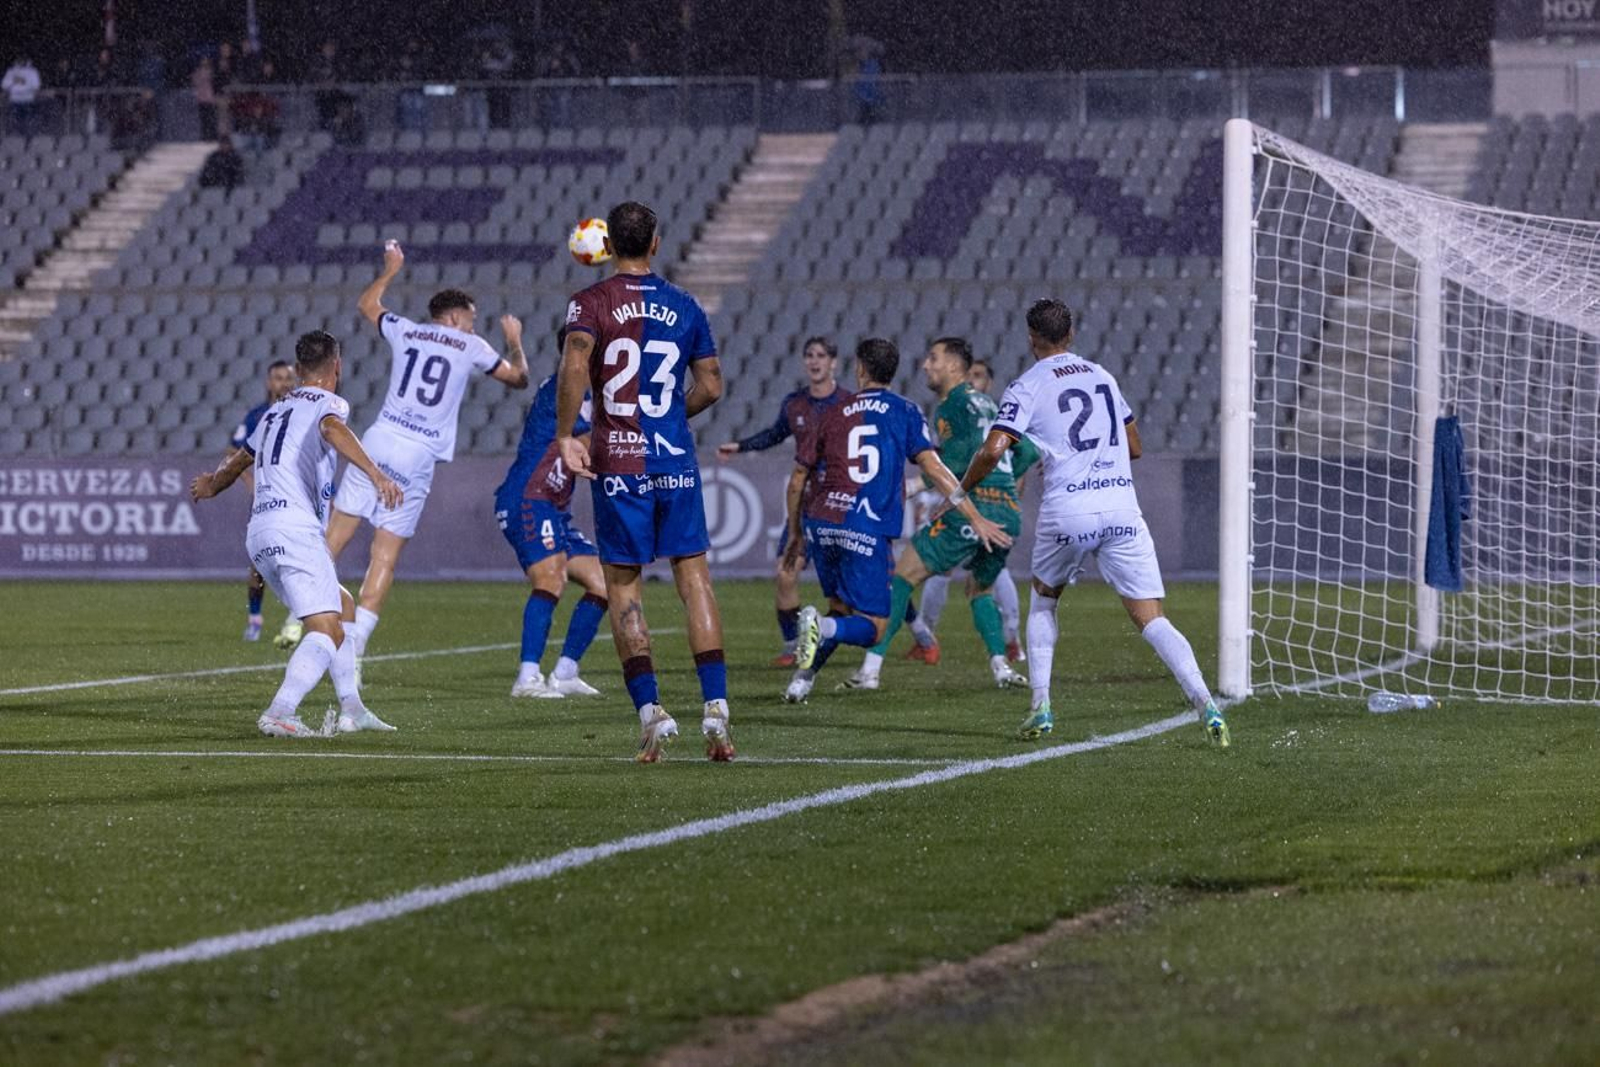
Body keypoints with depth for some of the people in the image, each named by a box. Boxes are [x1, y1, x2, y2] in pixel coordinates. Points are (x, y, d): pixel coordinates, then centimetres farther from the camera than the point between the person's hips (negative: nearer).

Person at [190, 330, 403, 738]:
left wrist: (210, 485, 64)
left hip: (258, 533, 9)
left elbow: (239, 460, 43)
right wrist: (375, 474, -35)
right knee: (327, 631, -16)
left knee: (343, 609, 21)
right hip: (294, 525, -9)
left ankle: (352, 709, 16)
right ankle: (279, 713, -33)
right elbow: (332, 429, -22)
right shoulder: (328, 403, 4)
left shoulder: (276, 411, 26)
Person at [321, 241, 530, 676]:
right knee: (385, 557, 0)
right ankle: (354, 647, -4)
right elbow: (518, 378, 22)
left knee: (333, 538, 7)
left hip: (378, 441, 2)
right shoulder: (471, 347, 7)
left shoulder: (405, 331, 14)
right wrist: (515, 342, 40)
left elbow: (367, 304, 36)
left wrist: (390, 270, 51)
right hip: (418, 459, -2)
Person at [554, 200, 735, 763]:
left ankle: (649, 709, -5)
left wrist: (565, 436, -13)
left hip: (616, 464, -2)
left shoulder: (591, 302, -3)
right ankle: (715, 707, -2)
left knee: (623, 586, 6)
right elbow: (710, 385, 9)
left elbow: (574, 364, -20)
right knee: (694, 574, 7)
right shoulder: (684, 306, 7)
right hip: (676, 463, 2)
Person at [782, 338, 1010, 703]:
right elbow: (932, 467, -6)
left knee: (841, 610, 23)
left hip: (822, 523, 4)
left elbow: (797, 481, 17)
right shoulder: (904, 412, 6)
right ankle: (822, 628, -27)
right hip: (866, 531, -4)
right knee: (871, 629, 2)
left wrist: (795, 532, 30)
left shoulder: (835, 415, 14)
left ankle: (803, 678, 6)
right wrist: (976, 518, -6)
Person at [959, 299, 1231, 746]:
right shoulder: (1102, 375, 17)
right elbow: (1134, 447, 25)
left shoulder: (1027, 386, 2)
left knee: (1043, 600, 24)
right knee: (1151, 619, -1)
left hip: (1066, 510, -3)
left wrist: (962, 490, 8)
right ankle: (1206, 705, -19)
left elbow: (992, 451, -9)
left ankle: (1041, 708, 16)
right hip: (1121, 504, 3)